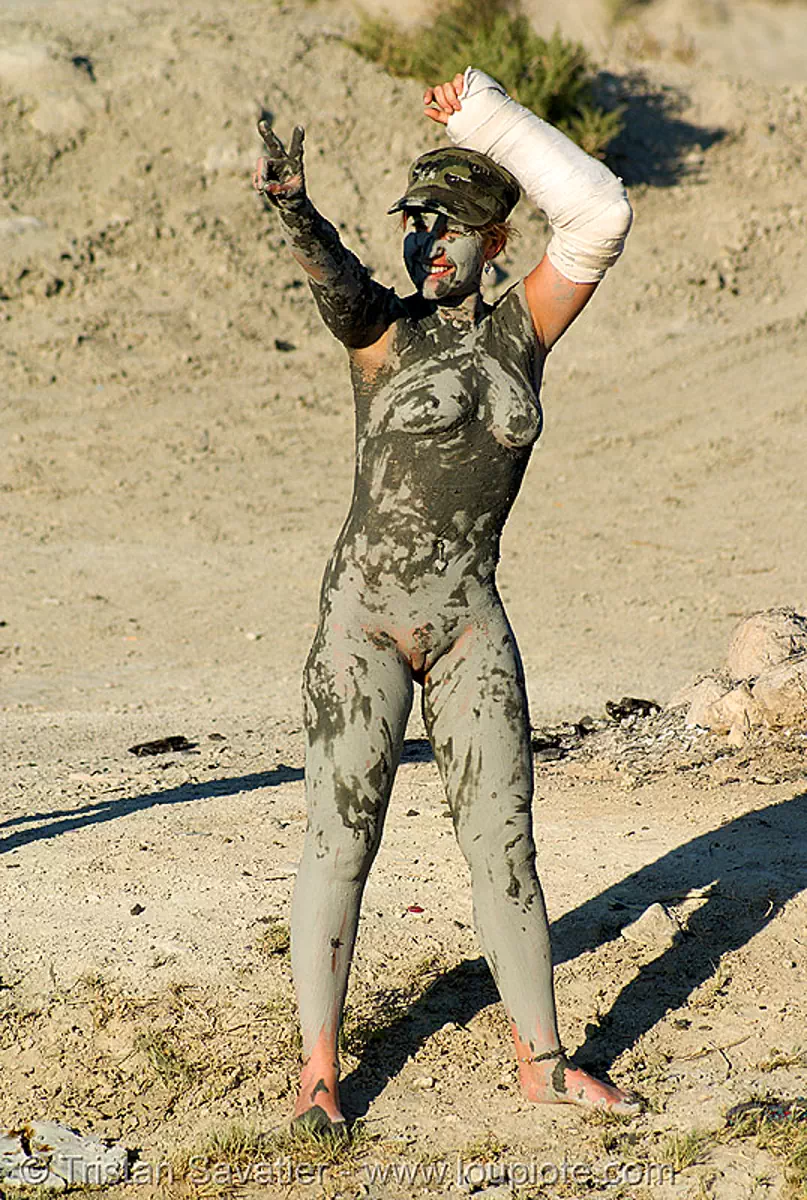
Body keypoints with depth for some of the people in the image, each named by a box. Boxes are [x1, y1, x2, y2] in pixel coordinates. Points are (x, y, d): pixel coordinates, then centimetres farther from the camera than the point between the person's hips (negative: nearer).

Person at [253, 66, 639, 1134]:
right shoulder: (382, 326, -2)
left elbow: (600, 216, -4)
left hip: (472, 624, 3)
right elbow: (333, 277, -26)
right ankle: (319, 1067, 9)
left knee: (504, 842, 6)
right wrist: (292, 208, -48)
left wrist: (488, 117, -6)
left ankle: (543, 1060, 16)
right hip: (365, 616, -3)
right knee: (341, 841, -1)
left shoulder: (522, 328, 7)